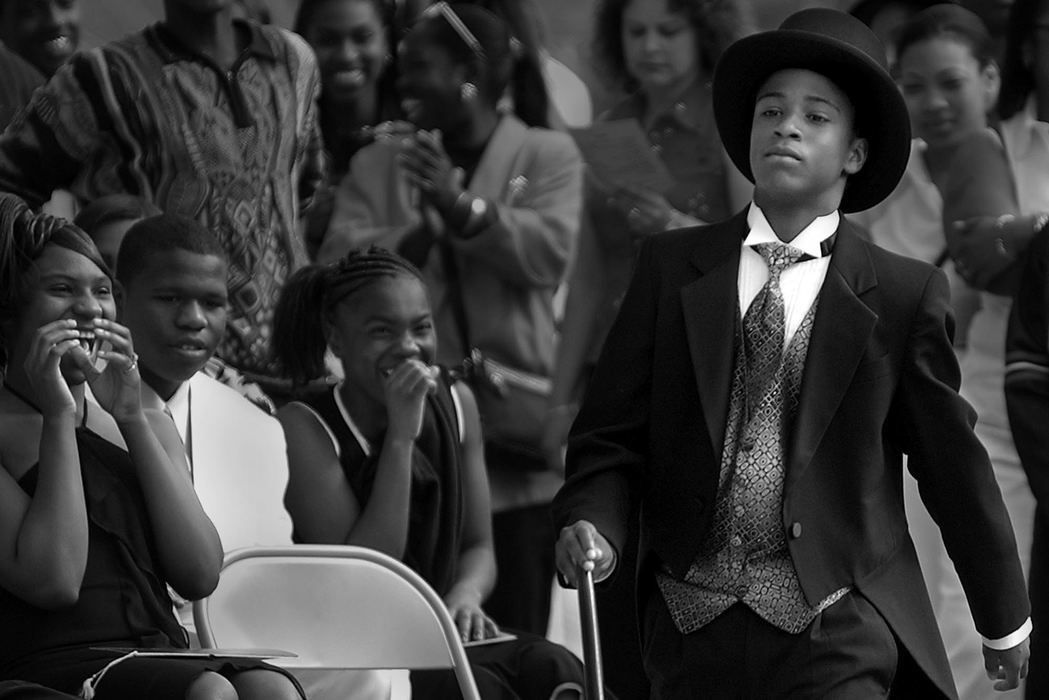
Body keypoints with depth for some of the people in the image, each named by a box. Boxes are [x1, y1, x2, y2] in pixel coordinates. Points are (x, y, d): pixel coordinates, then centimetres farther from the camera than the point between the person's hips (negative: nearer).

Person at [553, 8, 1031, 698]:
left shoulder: (904, 294, 1)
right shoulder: (671, 267, 7)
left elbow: (952, 460, 7)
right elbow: (613, 434, 6)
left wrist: (1005, 623, 16)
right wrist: (590, 524, -15)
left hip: (835, 633, -2)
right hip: (690, 628, 2)